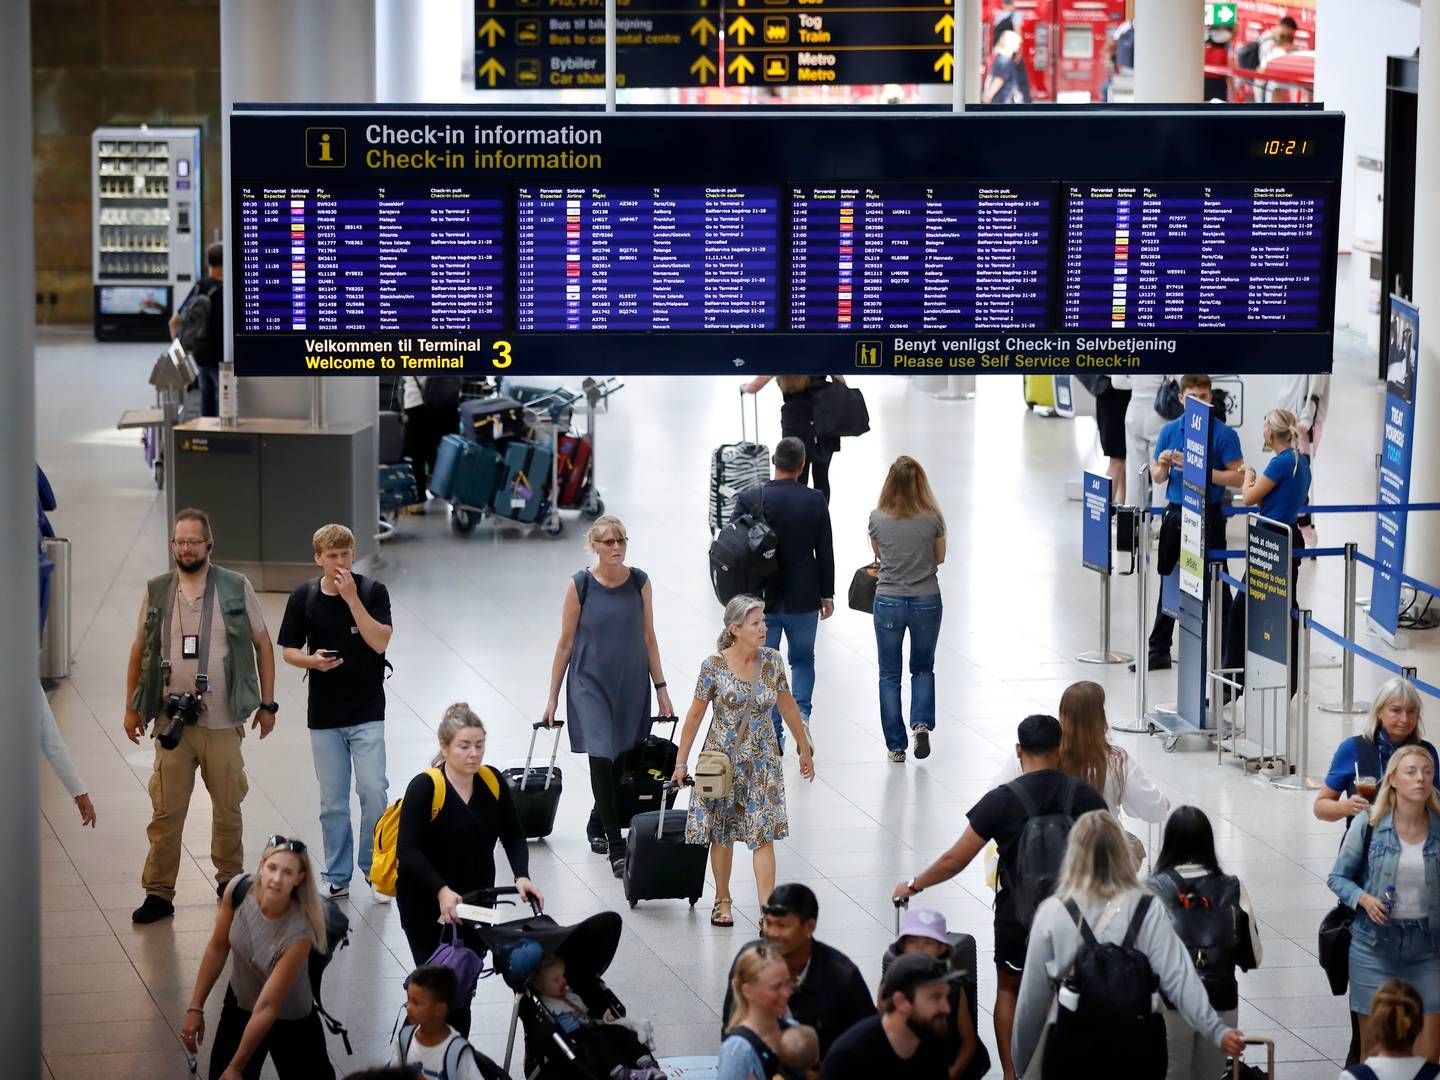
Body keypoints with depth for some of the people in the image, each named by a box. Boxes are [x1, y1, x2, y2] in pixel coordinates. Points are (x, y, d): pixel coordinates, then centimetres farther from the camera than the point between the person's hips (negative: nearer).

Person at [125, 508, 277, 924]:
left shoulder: (237, 588, 0)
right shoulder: (156, 592, 4)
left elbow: (263, 645, 6)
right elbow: (139, 651, 12)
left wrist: (267, 703, 4)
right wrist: (132, 707, 9)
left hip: (223, 722, -1)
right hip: (171, 722, 1)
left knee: (228, 809, 10)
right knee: (166, 812, 0)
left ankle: (230, 881, 26)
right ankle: (158, 893, 5)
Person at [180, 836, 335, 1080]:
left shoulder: (298, 934, -35)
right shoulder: (238, 891, -23)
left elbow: (267, 1008, -29)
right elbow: (218, 948, -5)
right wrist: (195, 1007, -1)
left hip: (290, 1022, -3)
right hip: (239, 1005, 3)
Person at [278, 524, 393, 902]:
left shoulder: (372, 591, -6)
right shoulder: (304, 597, 0)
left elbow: (379, 641, -17)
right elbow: (288, 651, 6)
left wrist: (352, 598, -22)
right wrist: (313, 661, -15)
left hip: (366, 712, -2)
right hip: (324, 714, 2)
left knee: (373, 791, -9)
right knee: (332, 800, 7)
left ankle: (374, 869, 6)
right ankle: (337, 877, 17)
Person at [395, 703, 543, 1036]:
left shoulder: (493, 782, -2)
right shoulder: (424, 788, -18)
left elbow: (513, 836, 4)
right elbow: (408, 850, -24)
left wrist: (522, 876, -15)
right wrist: (442, 891, -36)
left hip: (476, 903, 5)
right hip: (427, 905, -5)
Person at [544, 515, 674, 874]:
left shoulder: (639, 582, 0)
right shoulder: (580, 586, -7)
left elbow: (648, 638, 7)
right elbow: (566, 643, -1)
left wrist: (660, 688, 5)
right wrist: (553, 696, 1)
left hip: (631, 685, 3)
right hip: (591, 684, -3)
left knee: (622, 762, 11)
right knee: (601, 759, -15)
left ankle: (598, 824, 37)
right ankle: (616, 849, -15)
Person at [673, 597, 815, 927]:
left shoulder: (772, 661, -4)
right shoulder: (714, 667, -13)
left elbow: (787, 705, 8)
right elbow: (696, 714, -5)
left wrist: (805, 749, 14)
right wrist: (681, 762, -1)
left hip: (762, 759, 2)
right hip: (723, 758, -1)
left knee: (764, 835, -6)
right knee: (722, 834, 11)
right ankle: (723, 901, 29)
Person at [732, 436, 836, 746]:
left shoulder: (749, 500, -10)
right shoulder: (815, 501, -7)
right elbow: (825, 552, -1)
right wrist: (827, 594, 10)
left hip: (761, 598, -1)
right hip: (803, 598, 1)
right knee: (803, 660, 19)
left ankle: (772, 737, 9)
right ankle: (801, 716, -1)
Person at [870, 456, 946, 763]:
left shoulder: (878, 518, -10)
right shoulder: (932, 518, -10)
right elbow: (940, 557, 4)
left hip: (888, 602, 0)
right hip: (926, 601, 1)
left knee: (889, 675, 11)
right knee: (923, 668, 20)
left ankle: (895, 746, 11)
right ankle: (921, 723, -3)